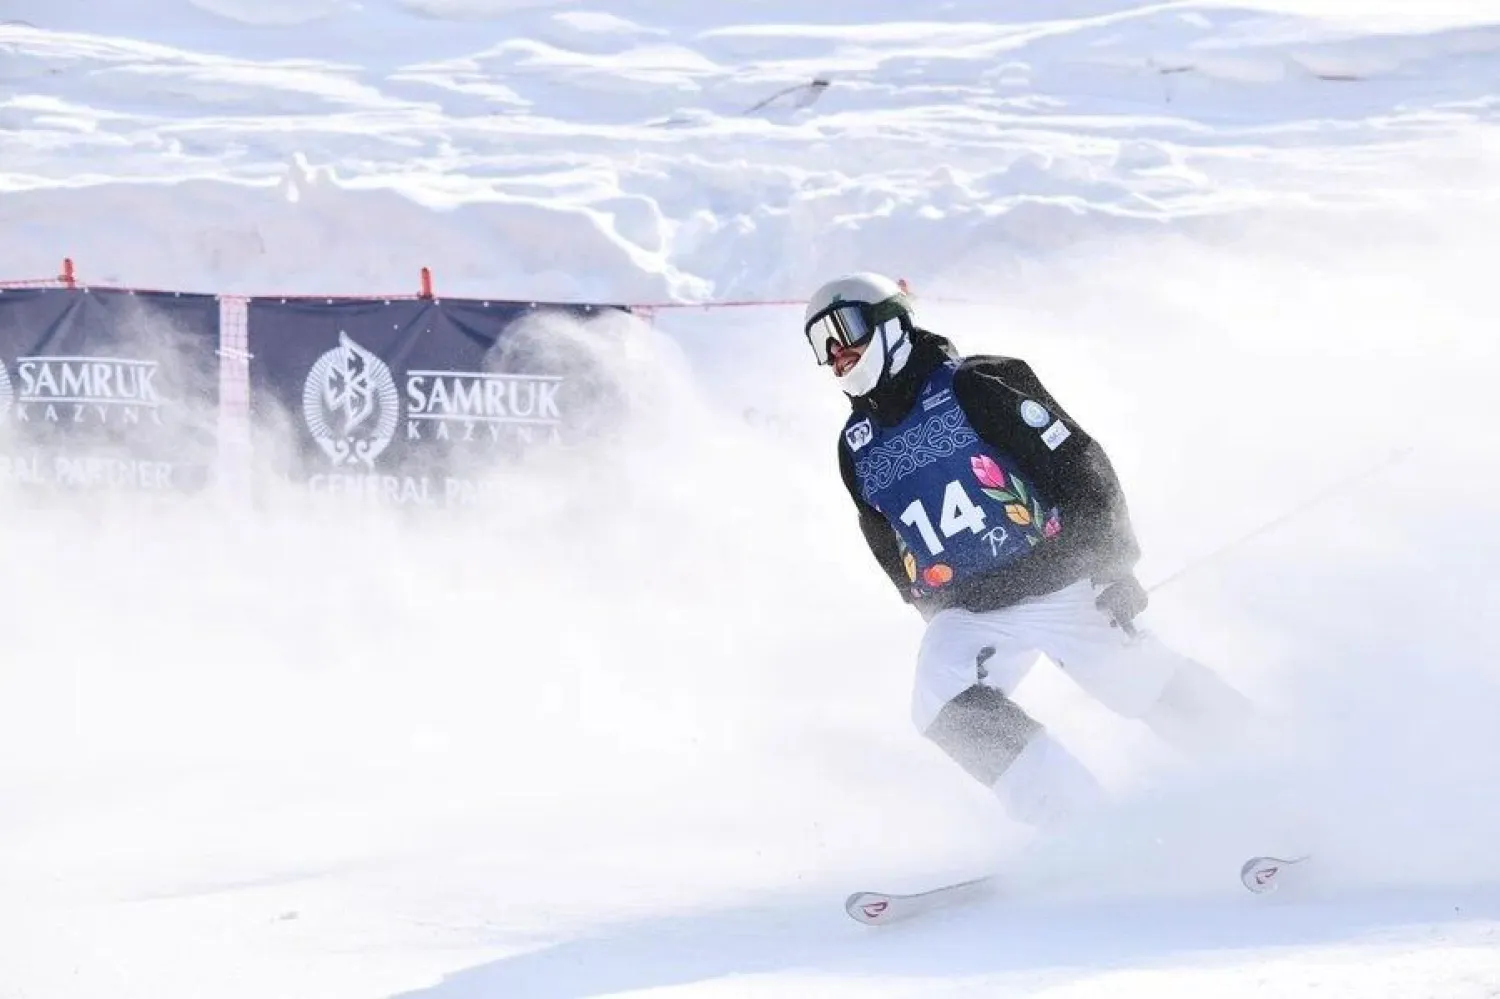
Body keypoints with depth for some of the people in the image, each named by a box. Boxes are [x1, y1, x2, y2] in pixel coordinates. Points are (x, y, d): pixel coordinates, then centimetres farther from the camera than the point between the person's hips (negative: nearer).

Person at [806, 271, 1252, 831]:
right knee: (943, 706, -24)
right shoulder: (858, 447, 8)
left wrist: (1114, 564, -16)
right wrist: (937, 620, 21)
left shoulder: (974, 387, -10)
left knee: (1163, 698, 0)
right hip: (969, 614, 4)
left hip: (1058, 584, -4)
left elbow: (1079, 464, -11)